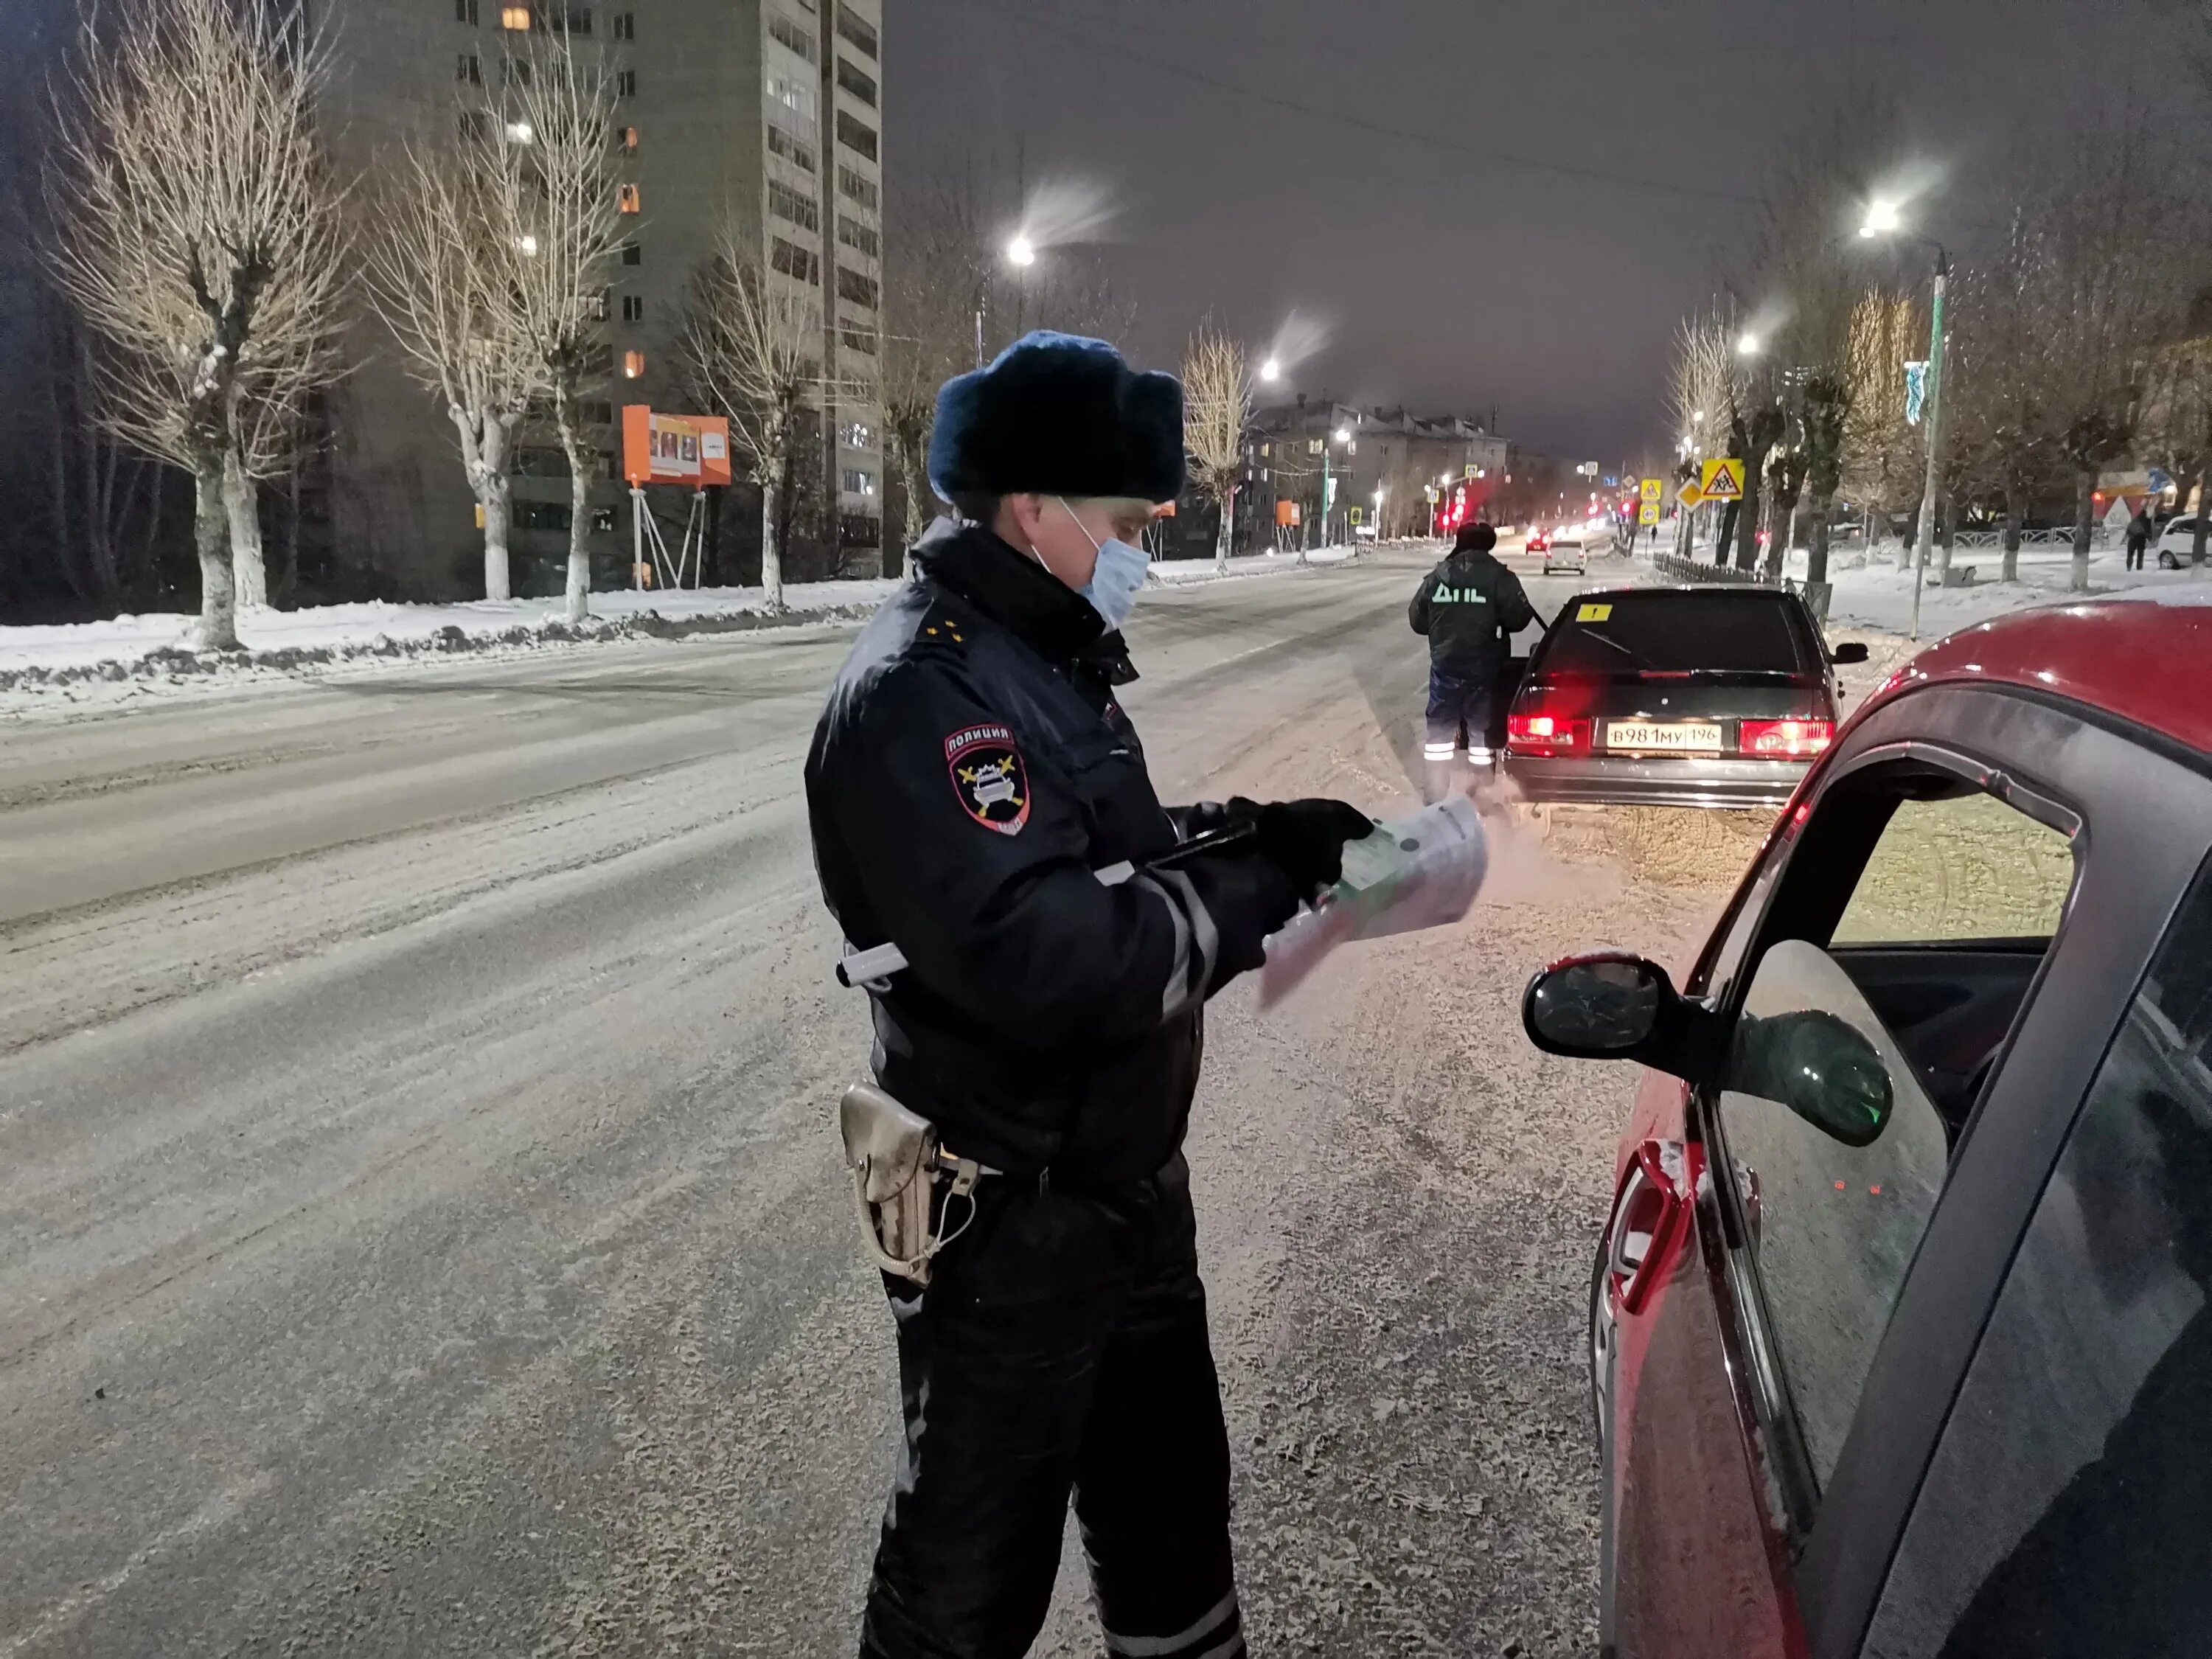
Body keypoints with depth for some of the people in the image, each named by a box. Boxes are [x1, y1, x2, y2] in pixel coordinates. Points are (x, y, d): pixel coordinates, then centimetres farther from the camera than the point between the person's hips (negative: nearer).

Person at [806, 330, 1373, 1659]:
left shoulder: (1045, 659, 8)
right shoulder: (920, 695, -25)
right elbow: (1046, 961, -34)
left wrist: (1249, 832, 0)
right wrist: (1256, 887, -22)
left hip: (1129, 1183, 9)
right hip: (1009, 1226, -9)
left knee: (1171, 1496, 27)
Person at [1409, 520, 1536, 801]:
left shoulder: (1437, 576, 4)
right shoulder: (1499, 576, -6)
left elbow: (1417, 620, 11)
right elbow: (1517, 618, -7)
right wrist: (1529, 612, 16)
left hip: (1445, 665, 2)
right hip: (1483, 668, -2)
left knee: (1440, 727, 10)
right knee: (1482, 728, 9)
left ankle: (1436, 793, 12)